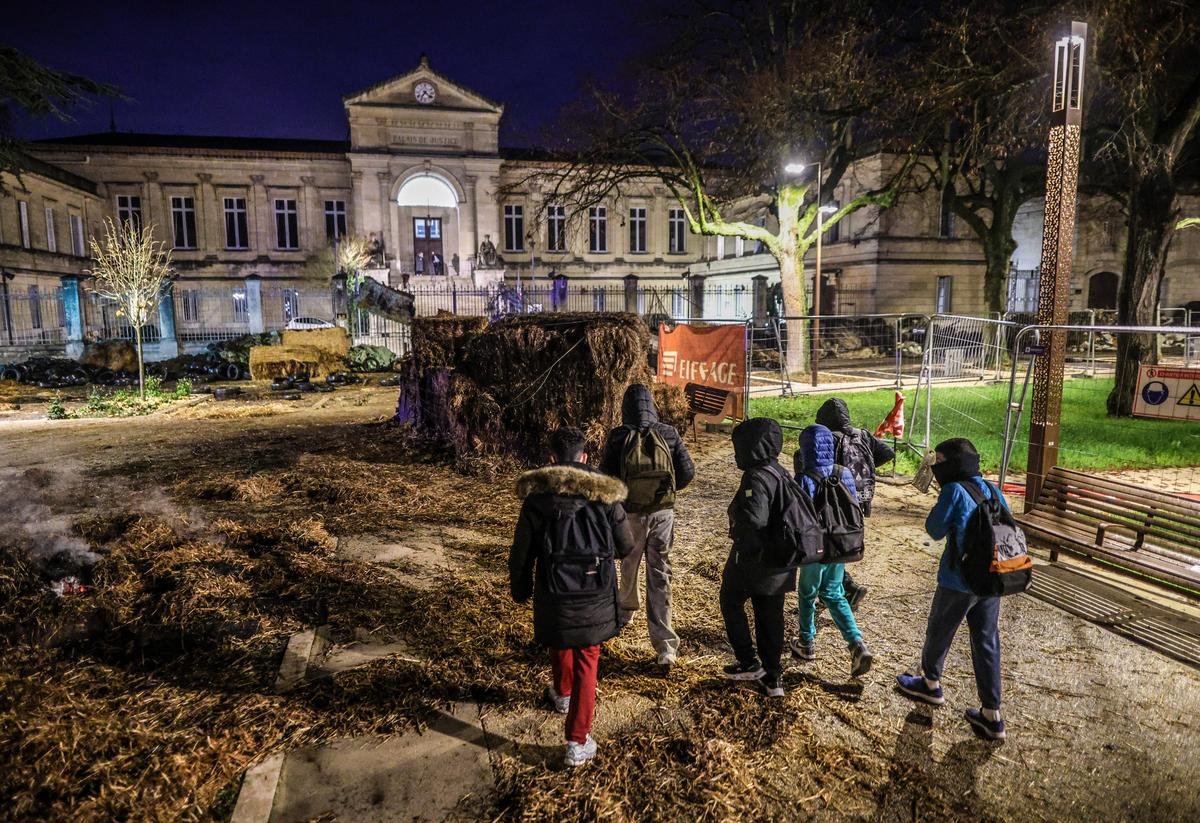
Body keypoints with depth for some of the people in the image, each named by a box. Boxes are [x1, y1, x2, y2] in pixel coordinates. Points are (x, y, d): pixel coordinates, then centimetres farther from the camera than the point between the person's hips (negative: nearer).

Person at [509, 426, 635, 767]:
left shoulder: (536, 497, -7)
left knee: (560, 645, 29)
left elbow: (521, 553, -1)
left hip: (553, 594, 1)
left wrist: (520, 589, 16)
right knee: (586, 661, 10)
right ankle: (578, 742, 11)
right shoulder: (604, 495, -7)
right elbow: (626, 546, 2)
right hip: (596, 595, -1)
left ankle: (563, 694, 54)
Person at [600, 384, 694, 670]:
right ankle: (665, 645, 2)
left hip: (631, 513, -1)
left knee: (629, 564, 24)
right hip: (663, 512, 1)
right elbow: (687, 472, -1)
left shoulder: (619, 436, -8)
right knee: (659, 574, 5)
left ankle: (627, 608, 50)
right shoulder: (668, 434, -3)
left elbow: (605, 475, -5)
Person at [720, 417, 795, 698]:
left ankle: (749, 662, 21)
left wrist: (744, 549, -15)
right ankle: (773, 677, 23)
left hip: (753, 559, -7)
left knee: (731, 604, 16)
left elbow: (755, 521, -33)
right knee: (770, 617, 15)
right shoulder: (782, 474, 4)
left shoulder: (756, 478, -22)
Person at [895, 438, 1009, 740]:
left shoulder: (954, 491, -17)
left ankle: (930, 683, 39)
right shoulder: (993, 491, 3)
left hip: (959, 581, -6)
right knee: (987, 643, 12)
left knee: (939, 630, 17)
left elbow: (935, 530, -10)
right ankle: (992, 716, 17)